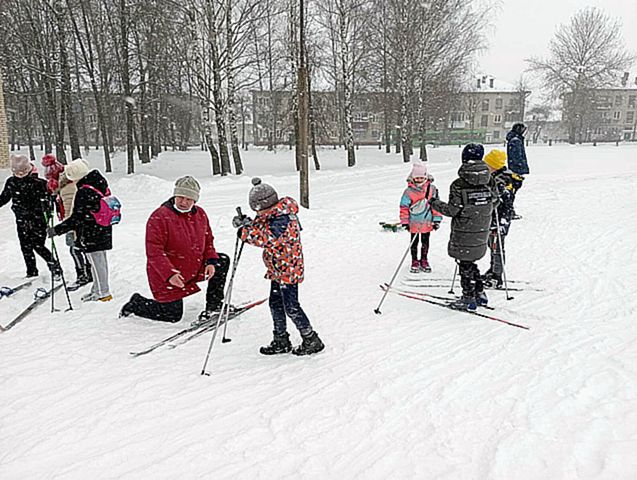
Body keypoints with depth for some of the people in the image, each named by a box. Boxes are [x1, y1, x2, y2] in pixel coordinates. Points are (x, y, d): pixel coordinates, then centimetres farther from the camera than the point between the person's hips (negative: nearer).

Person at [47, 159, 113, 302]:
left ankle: (103, 293, 16)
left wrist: (57, 230, -19)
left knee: (96, 262, 4)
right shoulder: (100, 181, 1)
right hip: (103, 230, 9)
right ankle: (99, 289, 32)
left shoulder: (84, 192, -25)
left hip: (91, 233, -9)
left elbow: (77, 218, -25)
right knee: (101, 260, 18)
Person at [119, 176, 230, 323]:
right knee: (173, 315, -1)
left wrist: (211, 261, -11)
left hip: (195, 268, 6)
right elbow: (154, 252, -24)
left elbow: (208, 242, 8)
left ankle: (214, 305, 8)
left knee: (223, 261, -2)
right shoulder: (159, 217, -20)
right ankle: (136, 303, 24)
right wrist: (170, 273, -35)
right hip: (166, 276, -6)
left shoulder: (200, 214, 0)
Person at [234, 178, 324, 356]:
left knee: (291, 307, -2)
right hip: (278, 270, 10)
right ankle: (281, 341, 29)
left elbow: (265, 238, -31)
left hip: (288, 270, -10)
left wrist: (245, 230, -20)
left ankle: (312, 341, 12)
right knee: (275, 304, 16)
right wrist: (246, 223, 1)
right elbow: (262, 227, 17)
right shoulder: (275, 215, 8)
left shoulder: (283, 219, -24)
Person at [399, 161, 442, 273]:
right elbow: (404, 207, -7)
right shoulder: (409, 191, -12)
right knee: (414, 242, 12)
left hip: (427, 222, 2)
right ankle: (415, 261, 26)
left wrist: (437, 219, 0)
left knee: (425, 242, 15)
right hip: (414, 223, -1)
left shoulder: (432, 189, -6)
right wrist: (405, 222, -8)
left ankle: (424, 260, 30)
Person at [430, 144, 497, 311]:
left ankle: (469, 299, 13)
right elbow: (494, 202, 7)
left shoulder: (458, 184, -16)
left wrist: (436, 203, -2)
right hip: (482, 231, 6)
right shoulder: (489, 181, -1)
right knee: (470, 262, 21)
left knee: (465, 264, 6)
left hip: (464, 232, -6)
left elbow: (453, 210, -16)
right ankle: (480, 294, 27)